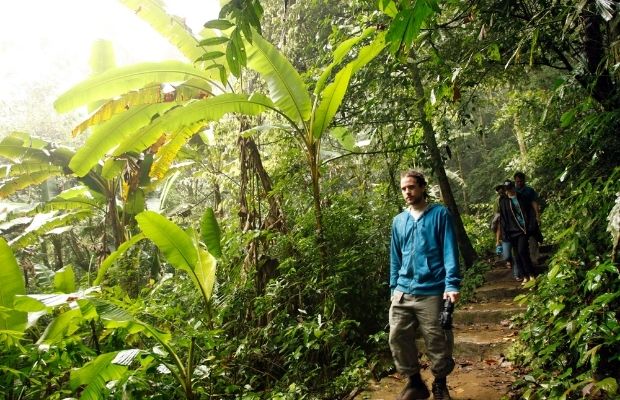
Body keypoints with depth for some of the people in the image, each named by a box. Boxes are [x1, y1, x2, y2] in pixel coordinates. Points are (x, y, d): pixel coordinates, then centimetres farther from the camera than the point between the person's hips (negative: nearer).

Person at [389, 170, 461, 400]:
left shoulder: (440, 214, 0)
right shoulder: (398, 221, 14)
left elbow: (450, 251, -6)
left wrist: (452, 284, -16)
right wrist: (394, 288, 14)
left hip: (433, 292, -4)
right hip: (403, 292, 4)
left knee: (438, 342, 4)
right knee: (398, 338, 3)